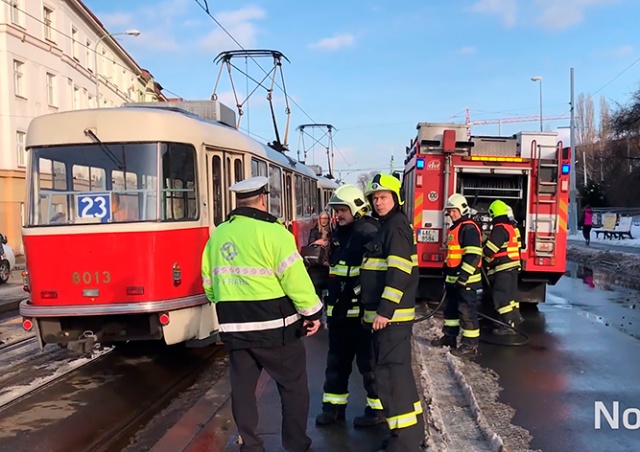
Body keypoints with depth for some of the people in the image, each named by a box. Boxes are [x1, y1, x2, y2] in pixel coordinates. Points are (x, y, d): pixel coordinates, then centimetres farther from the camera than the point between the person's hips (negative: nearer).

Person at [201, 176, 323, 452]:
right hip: (274, 326, -5)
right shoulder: (272, 232, -14)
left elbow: (208, 280, 15)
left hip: (234, 327, 6)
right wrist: (312, 312, -5)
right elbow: (295, 278, -16)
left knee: (242, 386, 14)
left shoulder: (217, 235, 8)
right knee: (293, 386, 9)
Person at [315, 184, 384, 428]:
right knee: (337, 360, 14)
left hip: (361, 310, -8)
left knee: (368, 360, 2)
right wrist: (330, 301, 22)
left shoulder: (369, 233, -13)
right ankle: (334, 405, 26)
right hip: (339, 309, 8)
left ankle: (378, 408, 16)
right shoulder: (338, 233, 14)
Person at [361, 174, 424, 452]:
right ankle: (412, 429, 25)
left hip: (392, 314, -10)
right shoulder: (387, 227, 19)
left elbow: (399, 273, -22)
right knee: (398, 369, 15)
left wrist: (385, 311, -24)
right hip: (384, 312, 10)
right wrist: (372, 310, 23)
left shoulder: (397, 226, -12)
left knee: (391, 372, -8)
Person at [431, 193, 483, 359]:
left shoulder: (469, 228, -15)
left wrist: (463, 276, -25)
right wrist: (446, 274, 23)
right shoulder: (454, 229, 17)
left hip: (466, 279, -10)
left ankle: (471, 345, -1)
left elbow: (473, 255, -23)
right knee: (451, 308, 19)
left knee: (467, 311, -6)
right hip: (453, 278, 10)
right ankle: (449, 336, 32)